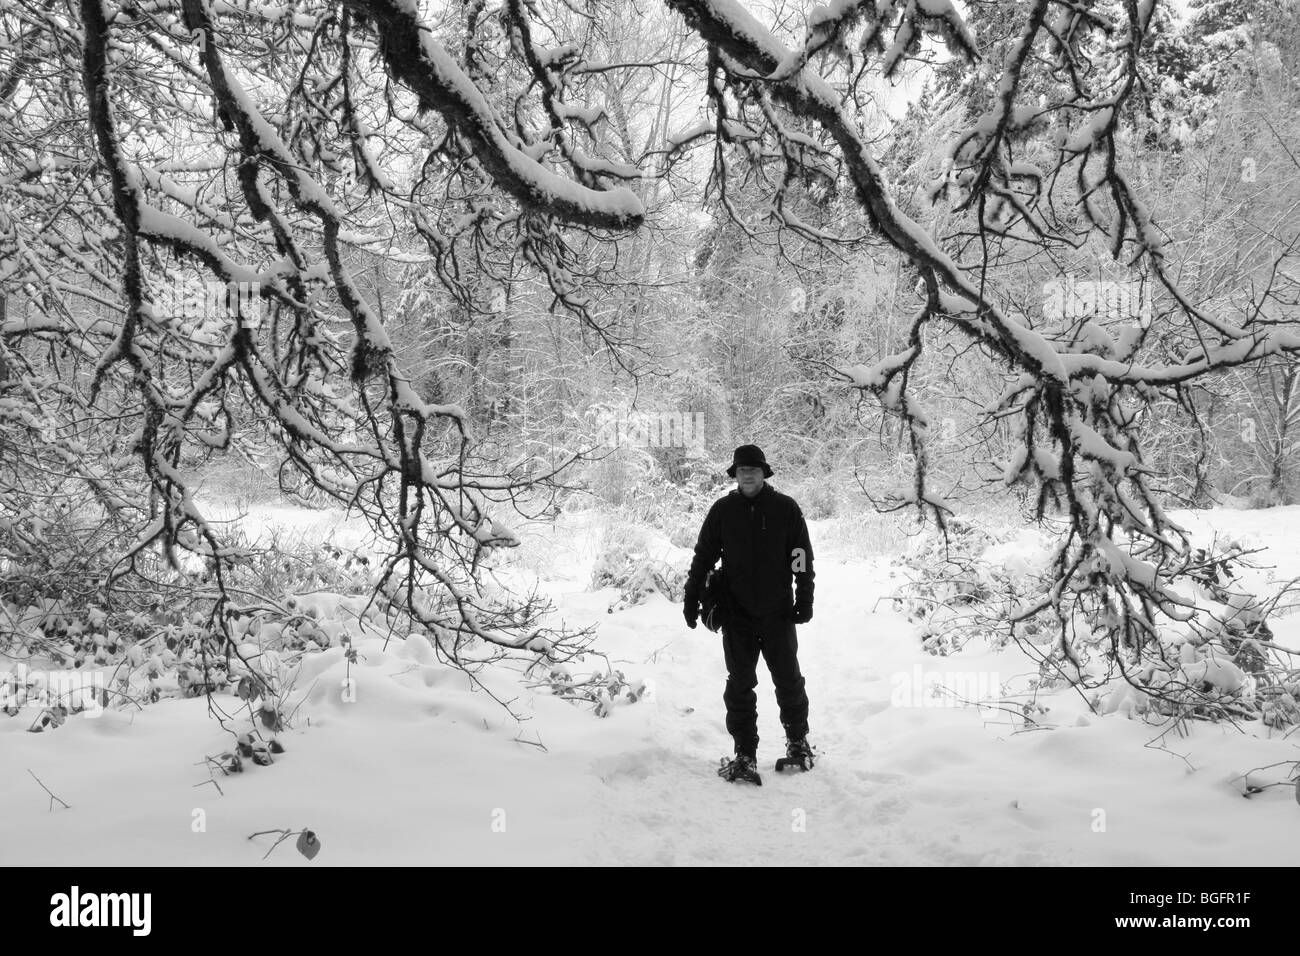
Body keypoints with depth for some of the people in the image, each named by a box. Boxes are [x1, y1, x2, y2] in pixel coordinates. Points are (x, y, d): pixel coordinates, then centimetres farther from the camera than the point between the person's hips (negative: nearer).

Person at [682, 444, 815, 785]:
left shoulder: (785, 508, 0)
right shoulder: (722, 510, 3)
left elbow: (803, 558, 3)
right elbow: (702, 558, 8)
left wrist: (804, 600, -2)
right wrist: (692, 599, 5)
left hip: (778, 613, -1)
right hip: (737, 613, 1)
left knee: (788, 680, 7)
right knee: (740, 686, 3)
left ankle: (798, 743, 28)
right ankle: (745, 755, 12)